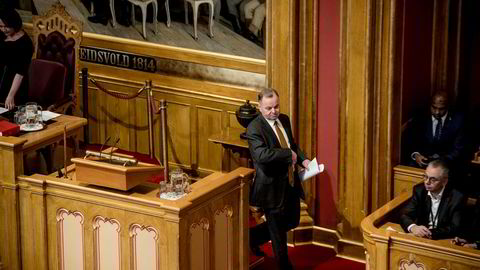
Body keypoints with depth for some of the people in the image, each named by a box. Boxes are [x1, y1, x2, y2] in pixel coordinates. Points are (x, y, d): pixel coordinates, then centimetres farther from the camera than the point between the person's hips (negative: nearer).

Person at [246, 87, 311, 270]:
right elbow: (262, 155, -35)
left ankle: (254, 236, 42)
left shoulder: (284, 120, 4)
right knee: (278, 232, 8)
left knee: (292, 221, 23)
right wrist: (289, 155, -27)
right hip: (272, 188, -8)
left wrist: (303, 160, 0)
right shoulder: (254, 129, -21)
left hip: (291, 184, 8)